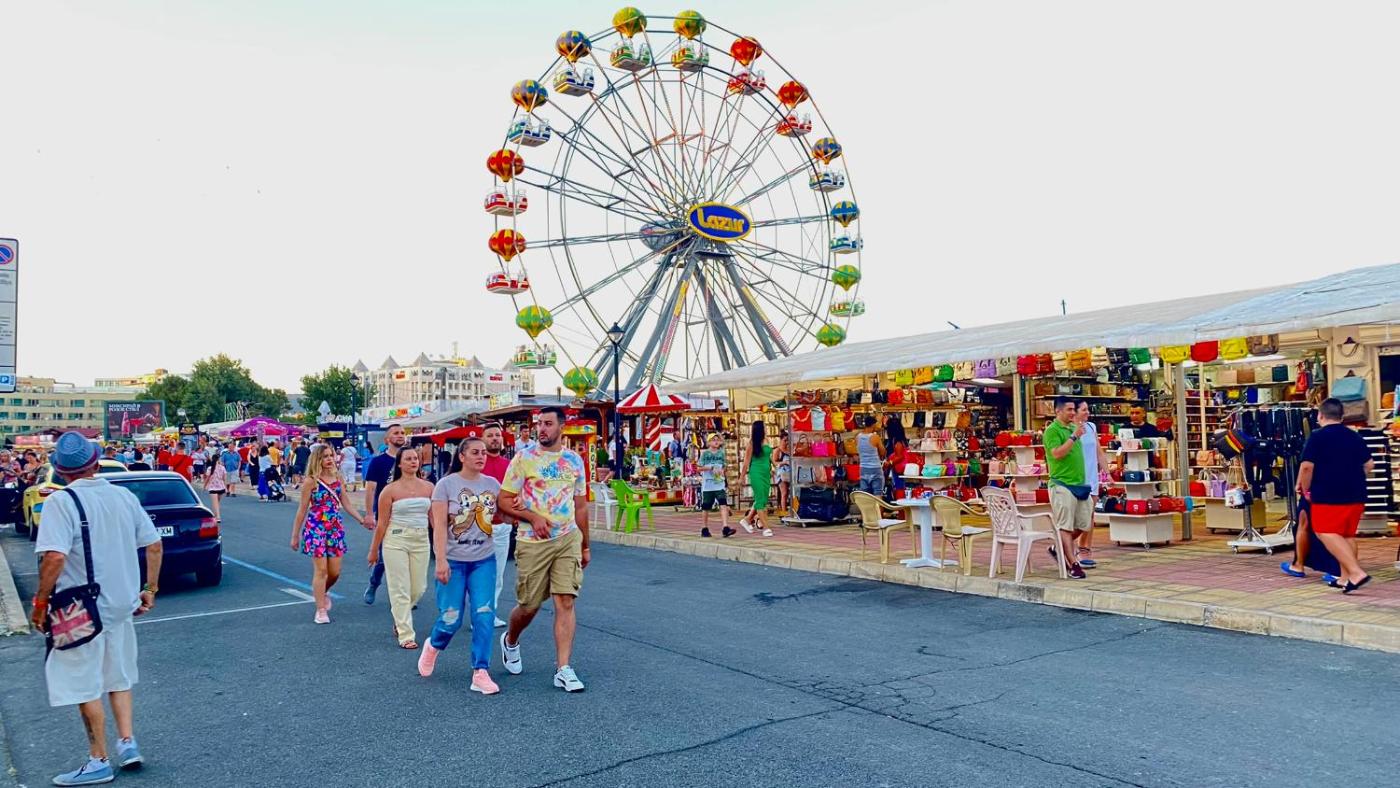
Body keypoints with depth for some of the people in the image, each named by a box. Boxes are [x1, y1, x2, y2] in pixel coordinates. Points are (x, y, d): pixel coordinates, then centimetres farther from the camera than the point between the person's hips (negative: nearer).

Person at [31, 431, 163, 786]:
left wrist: (40, 601, -13)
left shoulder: (61, 502, -15)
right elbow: (154, 545, 4)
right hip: (121, 604, 6)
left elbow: (55, 558, -26)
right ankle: (127, 744, 19)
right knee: (119, 677, 21)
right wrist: (150, 590, 13)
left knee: (85, 686, 7)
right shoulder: (124, 496, 2)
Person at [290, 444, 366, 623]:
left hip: (336, 528, 4)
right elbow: (302, 510, -3)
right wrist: (295, 536, -1)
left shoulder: (338, 478, 6)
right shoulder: (311, 481, -7)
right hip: (316, 528, -4)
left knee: (335, 572, 6)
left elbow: (347, 504, 10)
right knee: (321, 570, -3)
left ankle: (323, 592, 38)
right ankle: (321, 610, 8)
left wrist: (362, 520, 0)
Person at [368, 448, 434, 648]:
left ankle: (400, 618, 38)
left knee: (419, 588, 9)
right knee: (400, 590, 0)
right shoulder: (390, 490, -4)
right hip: (396, 540, -3)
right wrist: (374, 550, 3)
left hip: (421, 541, 4)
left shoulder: (428, 488, 4)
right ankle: (406, 636, 8)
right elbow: (382, 523, -1)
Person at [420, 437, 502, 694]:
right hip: (453, 560, -3)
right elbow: (439, 525, -10)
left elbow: (501, 516, 15)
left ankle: (480, 673, 4)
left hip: (484, 560, 3)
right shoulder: (446, 484, -6)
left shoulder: (493, 485, 4)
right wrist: (440, 561, -17)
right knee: (451, 617, 2)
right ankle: (432, 646, 36)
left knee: (484, 615, -5)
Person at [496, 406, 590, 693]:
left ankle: (563, 669, 0)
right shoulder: (524, 457, -3)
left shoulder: (574, 460, 7)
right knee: (529, 606, 7)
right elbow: (504, 500, -3)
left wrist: (584, 546, 15)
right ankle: (510, 641, 39)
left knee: (565, 602, -5)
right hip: (533, 542, -2)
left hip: (569, 540, 2)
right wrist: (533, 517, -18)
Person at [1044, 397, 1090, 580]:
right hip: (1062, 484, -8)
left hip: (1080, 484, 8)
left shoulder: (1074, 428, 14)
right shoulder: (1052, 430, -9)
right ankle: (1073, 564, -3)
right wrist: (1074, 436, -20)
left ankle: (1059, 549, 28)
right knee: (1065, 526, -4)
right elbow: (1057, 453, -22)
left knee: (1083, 524, 12)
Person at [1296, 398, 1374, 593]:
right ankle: (1345, 577, 17)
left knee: (1327, 533, -6)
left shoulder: (1317, 436, -7)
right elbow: (1369, 465, 15)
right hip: (1356, 495, 7)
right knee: (1348, 535, 14)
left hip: (1328, 495, -7)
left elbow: (1307, 466, -14)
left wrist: (1305, 490, 0)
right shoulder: (1354, 436, 10)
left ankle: (1356, 572, -20)